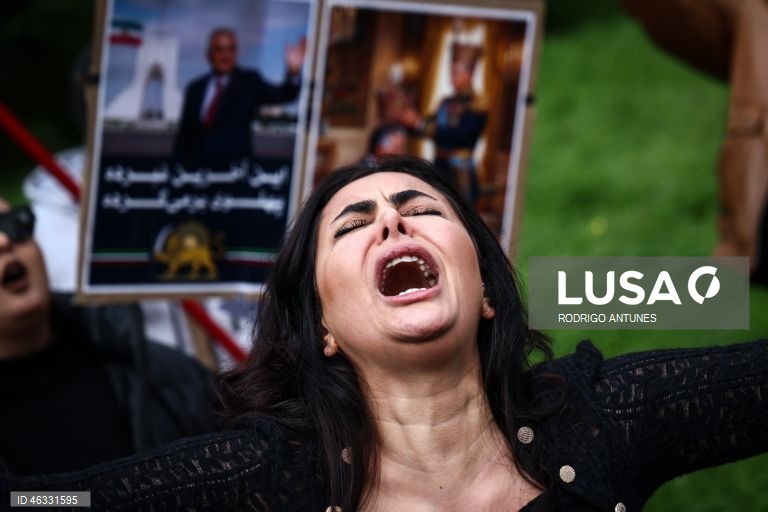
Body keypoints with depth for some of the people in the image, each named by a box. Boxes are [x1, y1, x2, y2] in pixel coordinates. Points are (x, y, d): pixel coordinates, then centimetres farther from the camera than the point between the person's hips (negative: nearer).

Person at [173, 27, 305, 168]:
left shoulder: (249, 81, 3)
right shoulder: (195, 89, 11)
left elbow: (282, 95, -13)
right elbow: (184, 135, 13)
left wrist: (293, 73, -32)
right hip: (198, 168, 3)